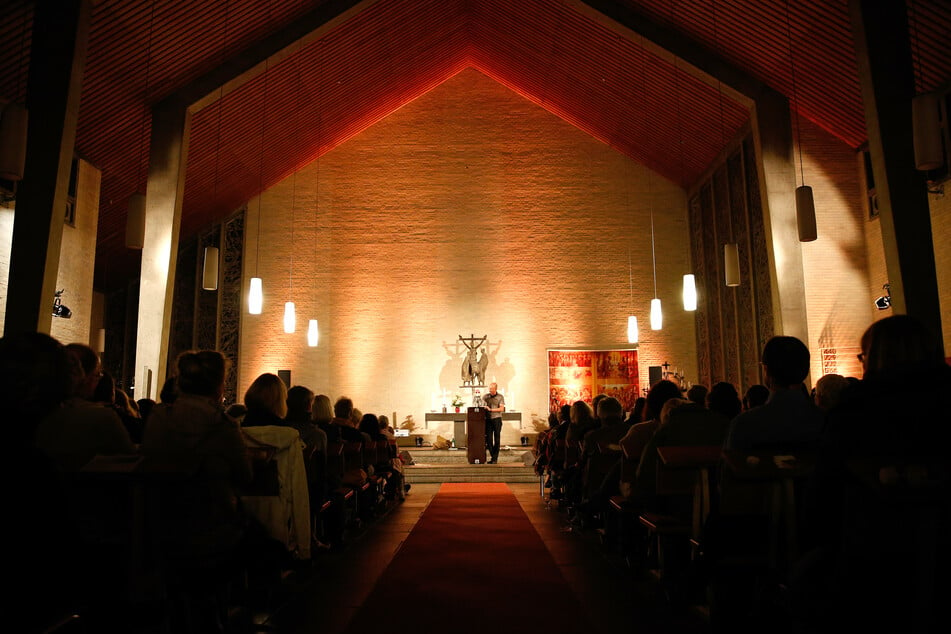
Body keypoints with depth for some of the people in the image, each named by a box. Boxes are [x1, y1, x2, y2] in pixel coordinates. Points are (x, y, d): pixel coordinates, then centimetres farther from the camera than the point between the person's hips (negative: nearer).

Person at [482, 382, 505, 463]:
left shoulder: (500, 397, 2)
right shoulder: (486, 396, 11)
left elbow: (501, 408, -6)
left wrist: (490, 409, -13)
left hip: (497, 419, -3)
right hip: (488, 419, 3)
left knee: (497, 439, -1)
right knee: (489, 438, 1)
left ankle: (495, 458, 3)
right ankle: (492, 456, 10)